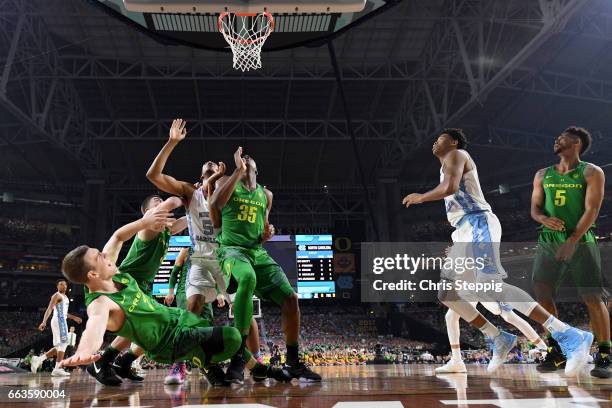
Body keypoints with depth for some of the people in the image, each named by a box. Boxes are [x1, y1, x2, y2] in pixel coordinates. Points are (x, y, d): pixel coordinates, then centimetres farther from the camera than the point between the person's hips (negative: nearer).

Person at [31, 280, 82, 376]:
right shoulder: (57, 295, -6)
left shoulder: (65, 297, 21)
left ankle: (39, 359, 10)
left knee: (59, 346, 9)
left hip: (62, 321, 10)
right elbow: (49, 309, -18)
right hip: (58, 320, -10)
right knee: (63, 343, -13)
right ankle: (57, 369, -14)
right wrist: (44, 322, -29)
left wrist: (73, 317, 34)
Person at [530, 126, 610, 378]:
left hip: (581, 242, -4)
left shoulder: (591, 173, 0)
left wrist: (572, 240, -20)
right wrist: (545, 219, -12)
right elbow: (534, 208, 12)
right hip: (549, 242, 4)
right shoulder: (543, 175, 14)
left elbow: (592, 210, -9)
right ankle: (556, 352, 9)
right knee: (542, 294, -4)